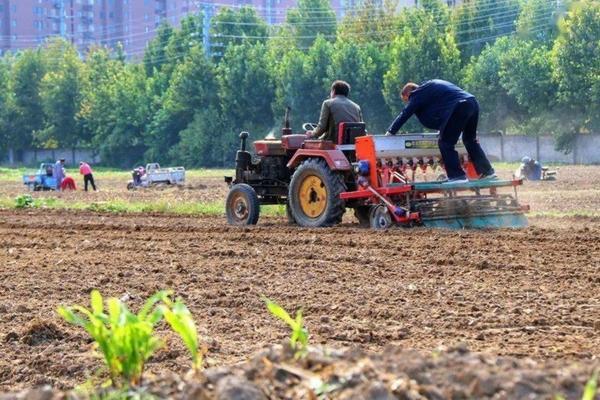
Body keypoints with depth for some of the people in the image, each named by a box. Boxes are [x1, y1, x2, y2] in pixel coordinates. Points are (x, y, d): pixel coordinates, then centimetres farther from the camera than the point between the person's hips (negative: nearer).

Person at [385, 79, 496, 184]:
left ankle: (457, 176, -5)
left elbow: (405, 114, 5)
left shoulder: (418, 94, 6)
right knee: (470, 140, 23)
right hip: (472, 103, 9)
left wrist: (390, 132, 12)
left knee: (445, 143, -2)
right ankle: (487, 172, 25)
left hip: (459, 106, -9)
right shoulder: (431, 86, 32)